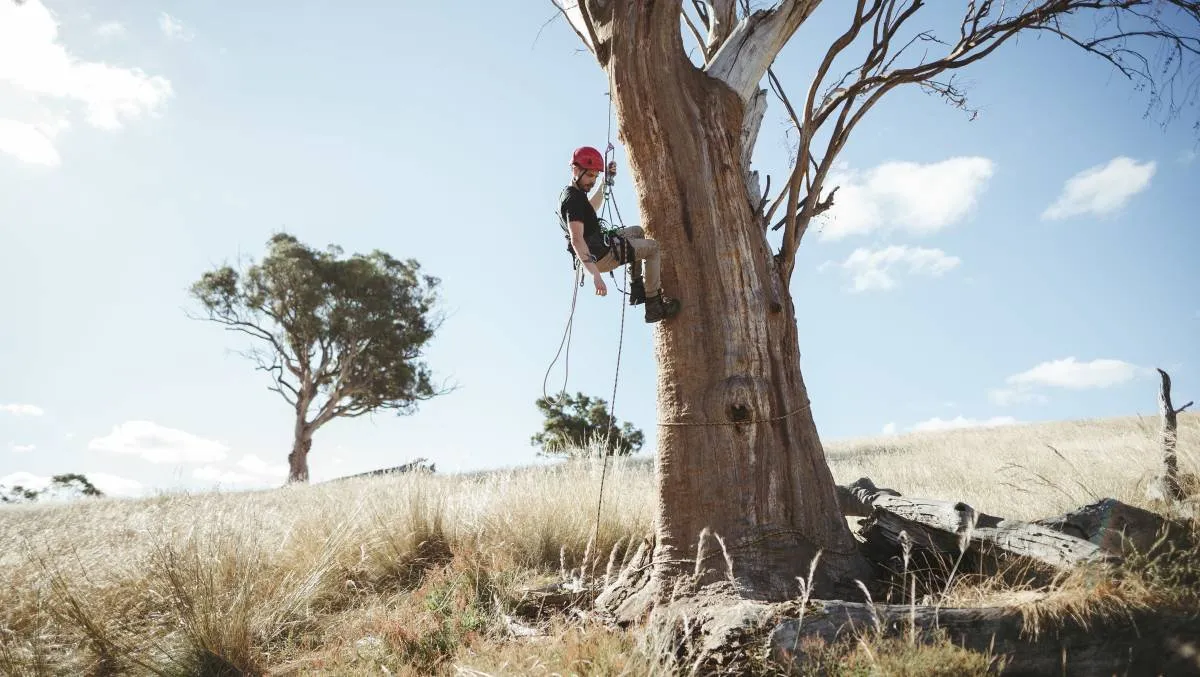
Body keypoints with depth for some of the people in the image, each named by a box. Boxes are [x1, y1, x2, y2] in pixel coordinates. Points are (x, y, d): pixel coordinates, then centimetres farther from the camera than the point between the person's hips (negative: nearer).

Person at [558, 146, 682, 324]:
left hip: (595, 251, 10)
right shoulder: (574, 199, -24)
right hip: (601, 256, -10)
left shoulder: (569, 193, 8)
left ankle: (637, 288, 25)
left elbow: (592, 208, 32)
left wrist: (606, 182, 30)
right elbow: (577, 240, -36)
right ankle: (654, 305, 4)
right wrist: (595, 274, -45)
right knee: (653, 247, 5)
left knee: (637, 231, 28)